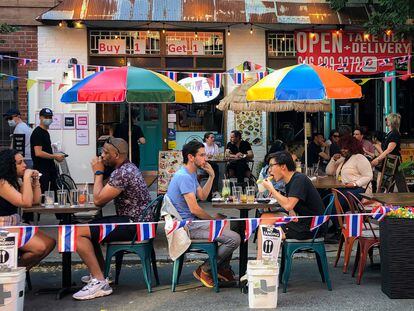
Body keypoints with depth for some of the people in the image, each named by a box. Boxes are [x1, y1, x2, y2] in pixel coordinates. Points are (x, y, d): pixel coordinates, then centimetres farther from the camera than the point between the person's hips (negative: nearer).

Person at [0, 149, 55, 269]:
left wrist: (35, 179, 2)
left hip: (16, 225, 9)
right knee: (39, 247, -20)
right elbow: (26, 203, -24)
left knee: (50, 243, -4)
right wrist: (27, 177, -19)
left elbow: (36, 201, 10)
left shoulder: (17, 181, 10)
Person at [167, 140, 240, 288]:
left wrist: (211, 176, 9)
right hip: (188, 225, -11)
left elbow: (202, 196, 17)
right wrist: (213, 219, -8)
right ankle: (204, 270, -3)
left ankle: (223, 268, 19)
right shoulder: (184, 177, -20)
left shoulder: (191, 174, 15)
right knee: (234, 239, -20)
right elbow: (194, 209, -22)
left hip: (192, 221, 11)